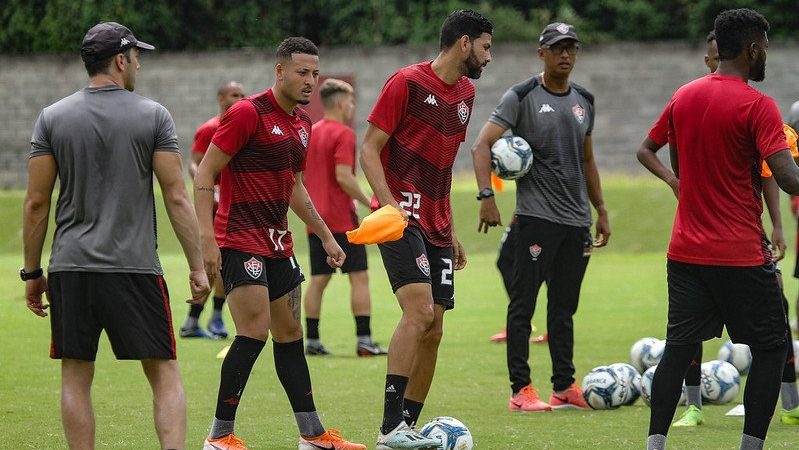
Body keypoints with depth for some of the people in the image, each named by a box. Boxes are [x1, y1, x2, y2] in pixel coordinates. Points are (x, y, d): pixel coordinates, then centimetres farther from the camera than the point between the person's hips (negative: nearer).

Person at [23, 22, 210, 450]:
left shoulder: (52, 118, 5)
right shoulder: (153, 115, -1)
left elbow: (36, 202, 3)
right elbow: (177, 197, -3)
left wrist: (32, 272, 11)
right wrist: (197, 267, 2)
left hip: (70, 269, 2)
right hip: (134, 267, -2)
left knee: (75, 377, 8)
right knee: (165, 374, 3)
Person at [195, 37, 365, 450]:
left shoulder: (302, 123, 13)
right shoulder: (247, 113, -13)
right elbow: (204, 175, -14)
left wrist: (326, 237, 24)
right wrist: (207, 237, -21)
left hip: (278, 243, 9)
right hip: (241, 241, -9)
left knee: (290, 335, 12)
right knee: (254, 333, -15)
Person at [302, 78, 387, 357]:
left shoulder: (310, 133, 13)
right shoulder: (343, 134, -11)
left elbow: (300, 176, 15)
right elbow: (343, 176, -20)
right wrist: (370, 203, -14)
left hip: (316, 219, 7)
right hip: (341, 219, -7)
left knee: (319, 279, 9)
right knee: (359, 277, -3)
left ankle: (311, 341, 7)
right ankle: (364, 341, -7)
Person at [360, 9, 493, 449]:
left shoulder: (465, 93, 15)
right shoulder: (407, 82, -8)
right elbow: (369, 149, -9)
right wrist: (389, 204, -23)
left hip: (436, 227, 8)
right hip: (401, 218, -8)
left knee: (432, 330, 5)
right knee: (419, 310, -21)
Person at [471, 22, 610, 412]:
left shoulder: (583, 101, 15)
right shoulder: (522, 97, -5)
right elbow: (482, 145, -11)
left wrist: (601, 211, 21)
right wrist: (486, 196, -22)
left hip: (577, 219, 6)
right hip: (537, 215, -6)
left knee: (564, 307, 11)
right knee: (524, 302, -6)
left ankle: (564, 387, 17)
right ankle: (521, 391, -5)